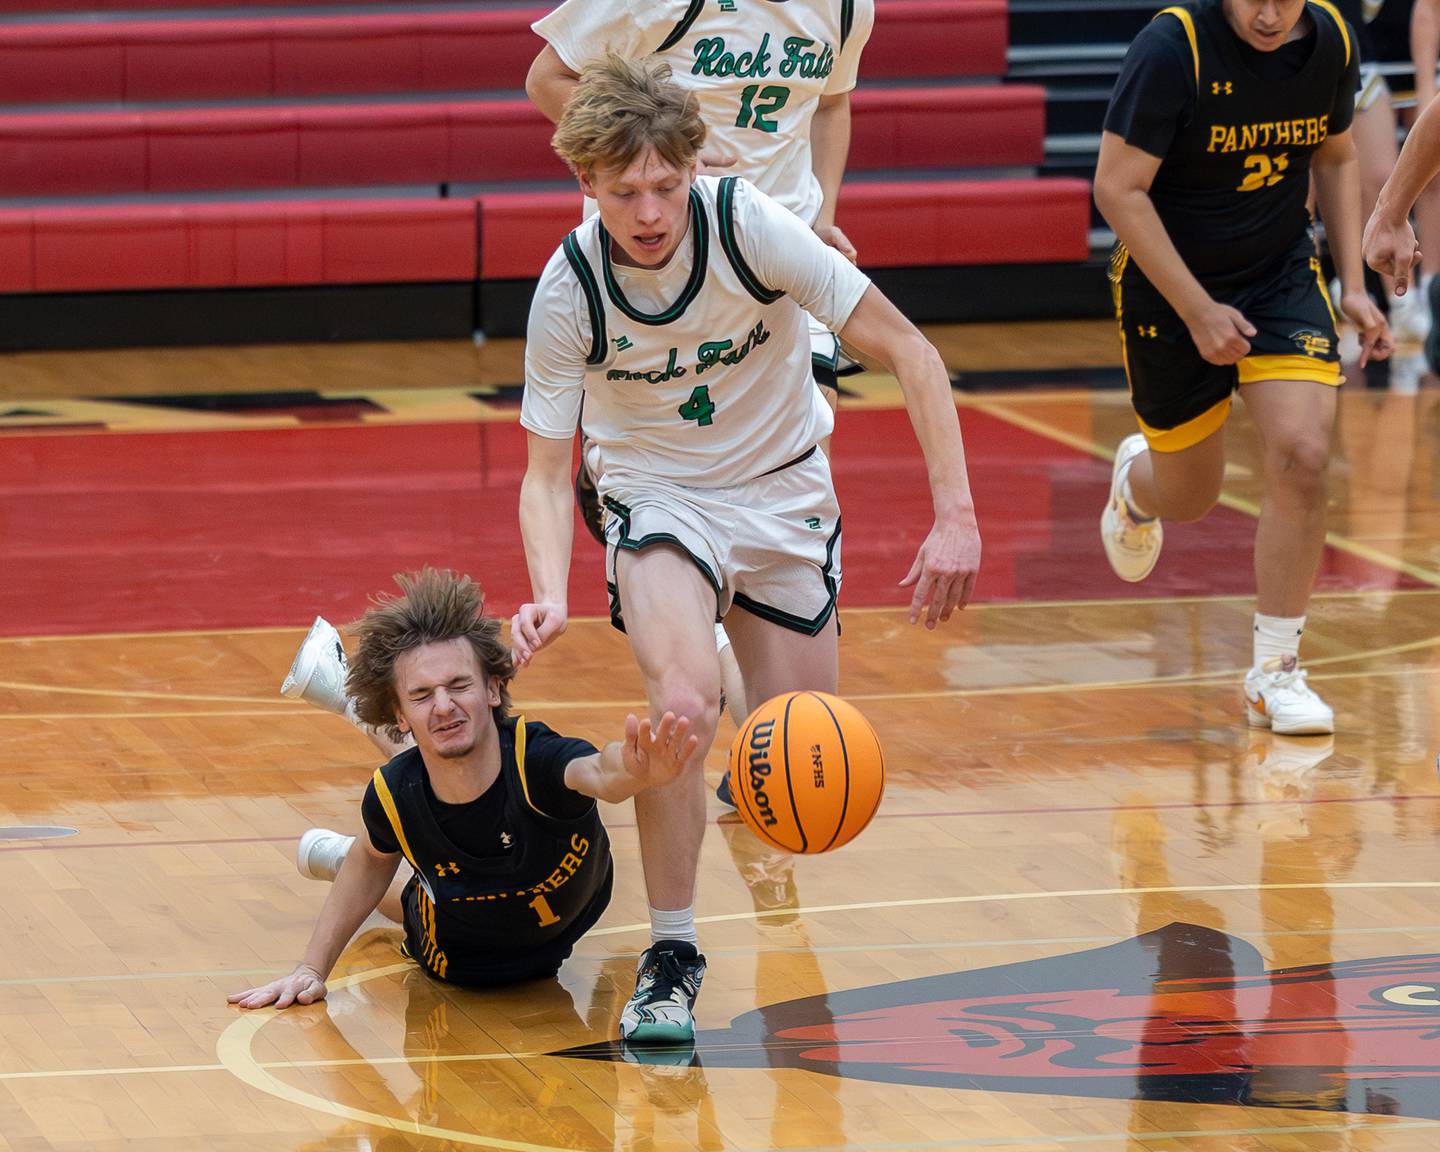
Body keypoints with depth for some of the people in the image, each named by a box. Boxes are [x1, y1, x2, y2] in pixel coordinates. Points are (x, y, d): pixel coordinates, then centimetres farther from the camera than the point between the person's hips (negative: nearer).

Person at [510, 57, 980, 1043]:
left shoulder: (750, 224, -24)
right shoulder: (569, 290, -21)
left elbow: (907, 351, -19)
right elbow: (547, 471, -12)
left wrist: (957, 516, -27)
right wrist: (552, 596, -32)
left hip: (784, 489, 1)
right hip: (657, 497, -1)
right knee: (685, 703, -30)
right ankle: (671, 956, -14)